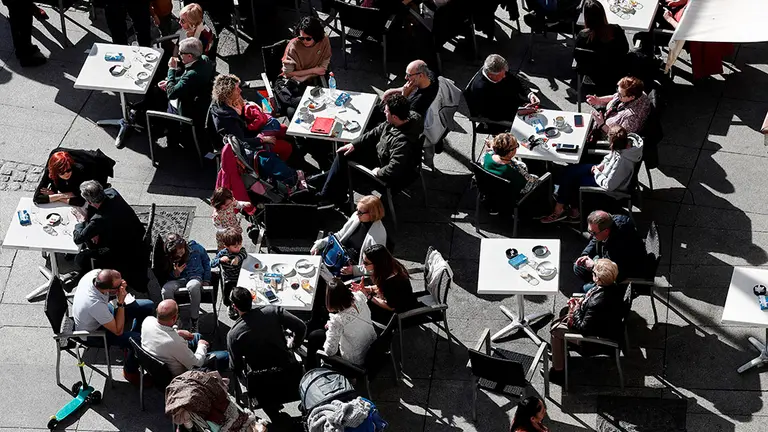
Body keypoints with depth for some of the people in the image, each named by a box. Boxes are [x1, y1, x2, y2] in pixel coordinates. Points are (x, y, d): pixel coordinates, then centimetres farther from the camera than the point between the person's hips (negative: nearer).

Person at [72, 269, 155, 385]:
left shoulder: (96, 273, -25)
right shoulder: (95, 304, -43)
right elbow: (118, 331, -27)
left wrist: (121, 286, -22)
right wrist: (121, 302, -31)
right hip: (93, 334, -8)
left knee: (148, 306, 2)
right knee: (140, 339, -23)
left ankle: (130, 346, 20)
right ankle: (130, 371, 7)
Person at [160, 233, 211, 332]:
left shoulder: (196, 248, -6)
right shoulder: (168, 258, -4)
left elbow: (206, 262, 11)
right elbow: (168, 276, 7)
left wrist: (206, 280, 8)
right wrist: (175, 273, -16)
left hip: (195, 277, -2)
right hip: (178, 279, 2)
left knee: (193, 286, -41)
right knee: (166, 290, -33)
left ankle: (194, 322, -28)